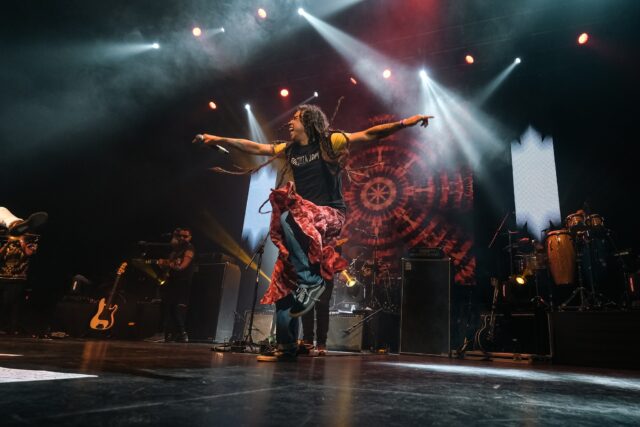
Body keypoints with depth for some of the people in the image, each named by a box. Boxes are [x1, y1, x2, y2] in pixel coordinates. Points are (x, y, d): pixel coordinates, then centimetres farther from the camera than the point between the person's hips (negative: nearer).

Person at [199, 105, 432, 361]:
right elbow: (255, 148, 19)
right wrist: (218, 139, 17)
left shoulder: (330, 141, 0)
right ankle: (287, 346, 9)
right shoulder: (290, 149, 16)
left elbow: (369, 134, -5)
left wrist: (405, 123, -13)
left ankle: (312, 281, -22)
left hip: (329, 215, -6)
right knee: (284, 281, 0)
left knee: (288, 218, -35)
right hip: (302, 221, 6)